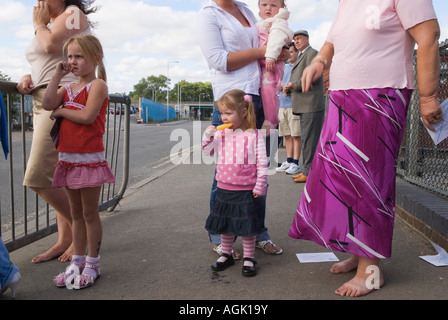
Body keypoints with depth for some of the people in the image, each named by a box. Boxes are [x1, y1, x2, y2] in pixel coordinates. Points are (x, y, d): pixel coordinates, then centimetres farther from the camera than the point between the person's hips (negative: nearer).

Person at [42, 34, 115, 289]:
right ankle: (77, 262, 25)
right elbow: (48, 104, -4)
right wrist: (58, 75, -1)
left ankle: (92, 265, 14)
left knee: (90, 213, 2)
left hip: (89, 159, -7)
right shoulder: (68, 88, 14)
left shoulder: (97, 85, -7)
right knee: (76, 214, 14)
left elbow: (87, 116, -20)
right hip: (68, 158, 7)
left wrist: (61, 111, -6)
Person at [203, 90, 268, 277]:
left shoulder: (254, 136, -8)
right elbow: (208, 151, 12)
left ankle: (248, 258, 21)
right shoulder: (221, 134, 4)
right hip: (224, 189, 5)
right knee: (225, 225, 16)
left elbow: (262, 163, -7)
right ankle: (226, 255, 34)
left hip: (247, 190, -4)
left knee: (247, 226, 6)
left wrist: (260, 186, -10)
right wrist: (208, 135, -6)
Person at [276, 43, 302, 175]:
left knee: (296, 135, -6)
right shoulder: (284, 66, 20)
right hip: (283, 104, 6)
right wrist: (283, 86, -4)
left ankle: (296, 163, -5)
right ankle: (288, 161, 15)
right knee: (287, 135, 9)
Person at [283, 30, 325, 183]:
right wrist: (288, 87, 9)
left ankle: (309, 172, -5)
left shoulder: (312, 53, -5)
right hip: (304, 106, 10)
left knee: (310, 139, -8)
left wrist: (293, 84, -12)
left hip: (311, 105, -10)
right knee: (306, 139, 12)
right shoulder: (301, 56, 26)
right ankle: (306, 170, 19)